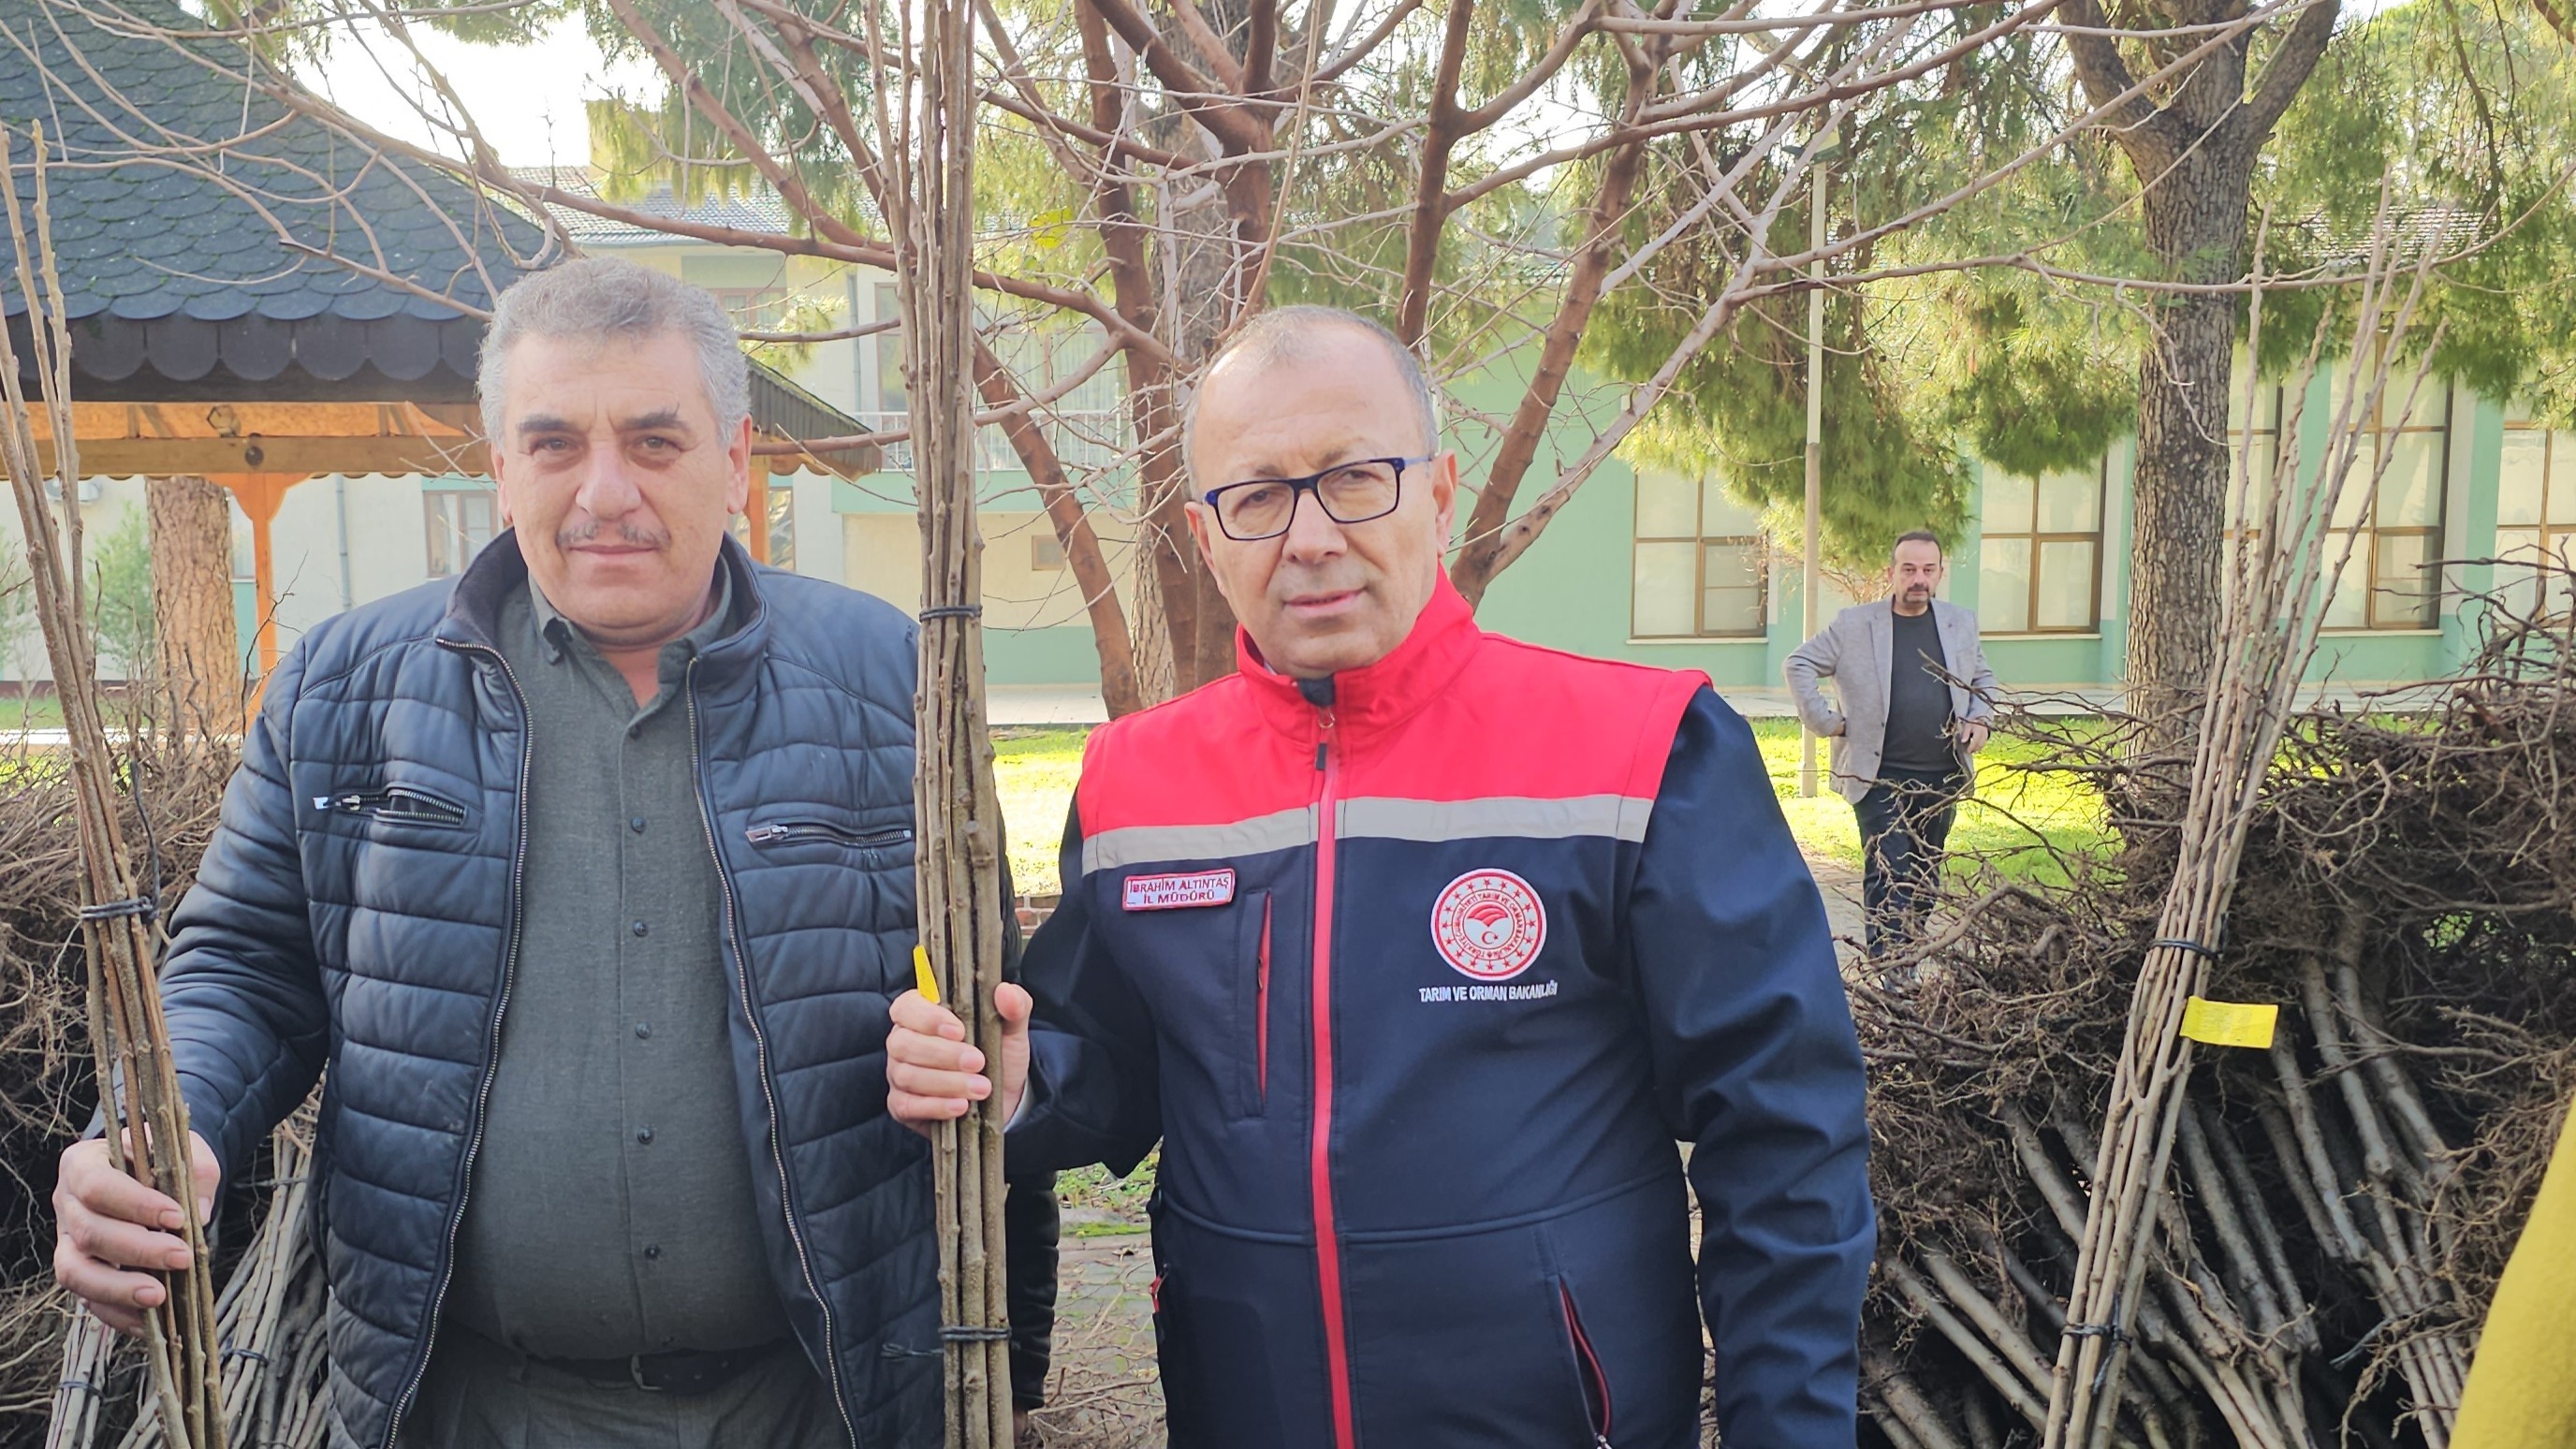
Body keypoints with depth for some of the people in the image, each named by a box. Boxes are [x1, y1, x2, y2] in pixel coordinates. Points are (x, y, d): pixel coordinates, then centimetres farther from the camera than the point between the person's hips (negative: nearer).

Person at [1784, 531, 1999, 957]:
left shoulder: (1960, 623, 9)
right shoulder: (1854, 624, -3)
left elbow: (1983, 679, 23)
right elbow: (1798, 663, 2)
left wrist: (1980, 719, 5)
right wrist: (1826, 721, -4)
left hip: (1944, 779, 4)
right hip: (1881, 778, -4)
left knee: (1925, 879, 12)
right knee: (1887, 879, -11)